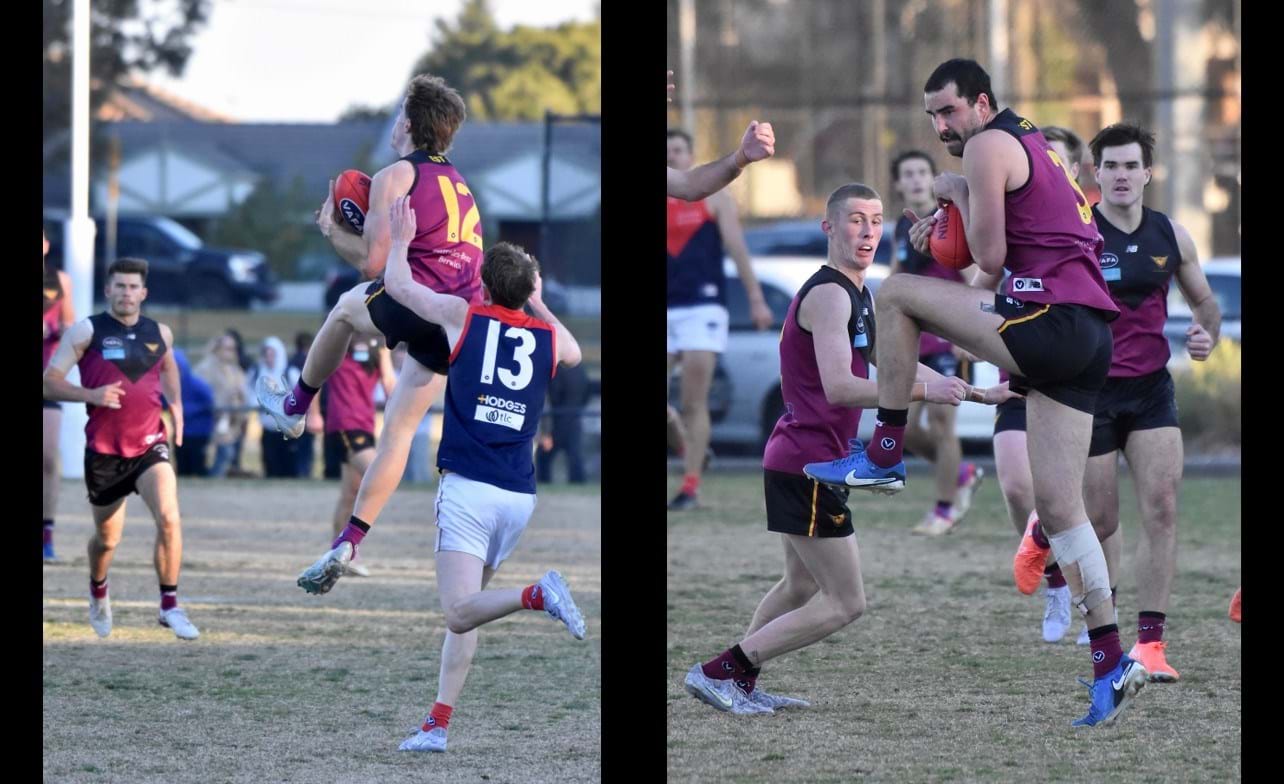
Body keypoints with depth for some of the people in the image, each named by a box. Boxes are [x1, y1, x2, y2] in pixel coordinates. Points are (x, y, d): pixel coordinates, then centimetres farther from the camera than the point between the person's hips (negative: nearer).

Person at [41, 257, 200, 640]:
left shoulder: (159, 333, 6)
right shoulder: (87, 331, -5)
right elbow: (50, 381, -7)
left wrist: (176, 404, 12)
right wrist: (91, 395, -22)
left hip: (149, 445, 1)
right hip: (104, 450, -1)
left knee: (169, 519, -22)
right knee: (107, 538, 12)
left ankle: (170, 606, -12)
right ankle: (98, 592, 45)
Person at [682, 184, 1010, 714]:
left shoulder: (858, 296, 17)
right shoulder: (829, 294, -17)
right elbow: (838, 386, -28)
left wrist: (977, 393, 26)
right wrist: (924, 391, -34)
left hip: (796, 464, 11)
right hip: (808, 465, -11)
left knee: (802, 586, 24)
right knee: (845, 603, -8)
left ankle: (739, 685, 28)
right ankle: (719, 672, -5)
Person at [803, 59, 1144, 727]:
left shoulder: (988, 146, -4)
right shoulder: (1030, 145, 26)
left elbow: (990, 259, -8)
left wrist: (956, 192, 7)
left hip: (1049, 316, -10)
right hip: (1089, 333, 10)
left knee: (896, 294, -1)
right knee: (1059, 506, 7)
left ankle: (883, 457, 5)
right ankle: (1111, 663, 3)